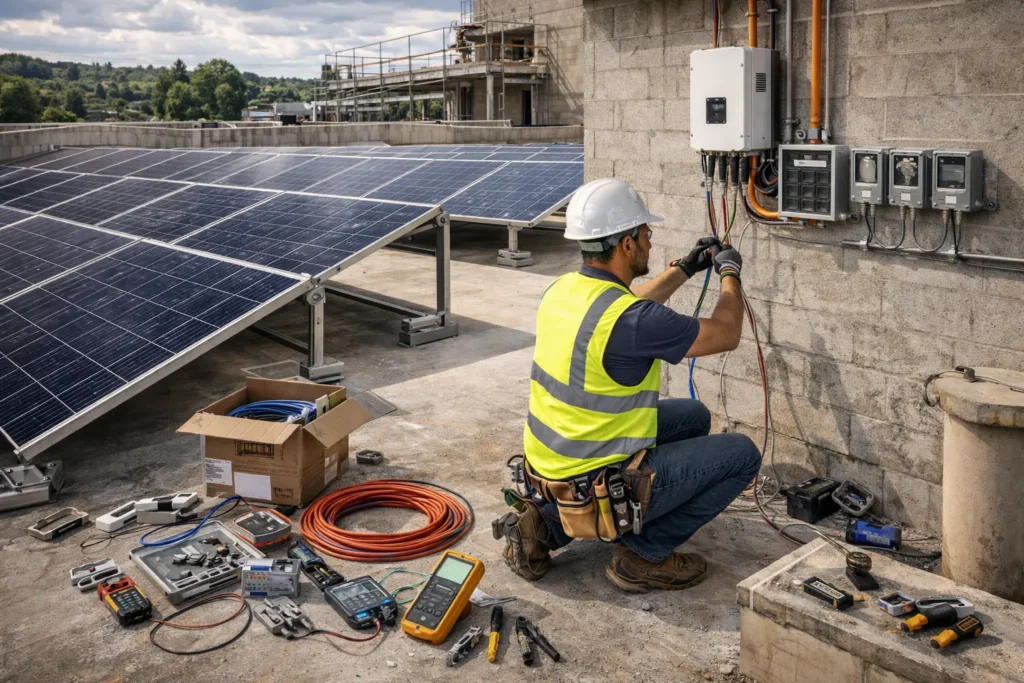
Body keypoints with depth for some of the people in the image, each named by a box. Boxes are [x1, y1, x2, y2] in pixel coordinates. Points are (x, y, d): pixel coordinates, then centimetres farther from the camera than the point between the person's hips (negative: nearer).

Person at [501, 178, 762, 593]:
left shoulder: (564, 290, -1)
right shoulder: (631, 322, -26)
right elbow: (726, 334, -9)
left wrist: (685, 269, 23)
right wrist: (730, 272, 8)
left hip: (547, 471, 8)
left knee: (693, 416, 22)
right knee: (741, 454, 1)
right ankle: (644, 554, 5)